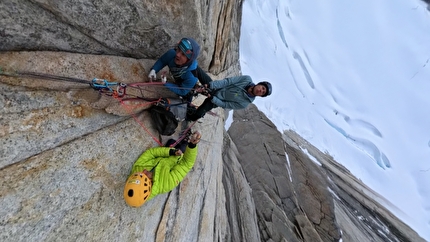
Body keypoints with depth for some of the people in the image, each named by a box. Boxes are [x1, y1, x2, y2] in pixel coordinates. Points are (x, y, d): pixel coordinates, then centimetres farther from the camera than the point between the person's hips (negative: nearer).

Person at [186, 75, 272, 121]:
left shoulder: (244, 103, -21)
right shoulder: (247, 79, -16)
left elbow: (225, 105, -17)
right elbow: (228, 81, -18)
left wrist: (212, 98, -25)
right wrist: (210, 85, -25)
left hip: (215, 101, -3)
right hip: (213, 88, 4)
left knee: (197, 115, -11)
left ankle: (189, 117, 23)